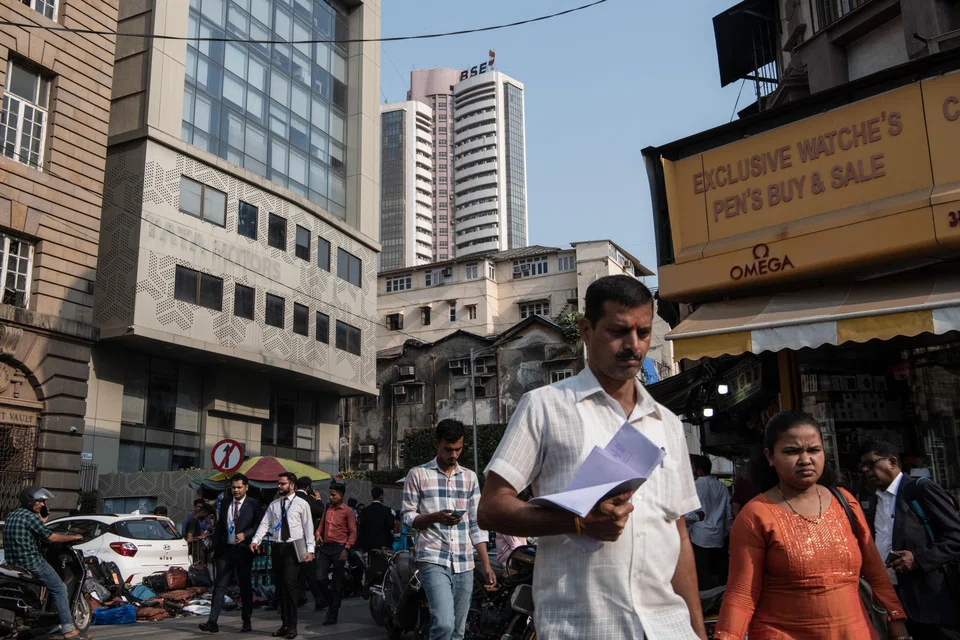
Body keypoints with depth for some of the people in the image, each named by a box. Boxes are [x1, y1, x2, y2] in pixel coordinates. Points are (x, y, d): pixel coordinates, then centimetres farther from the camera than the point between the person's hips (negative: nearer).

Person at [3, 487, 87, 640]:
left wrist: (43, 520, 19)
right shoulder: (30, 517, -15)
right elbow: (51, 537, -13)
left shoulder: (10, 516, 12)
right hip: (31, 562, -9)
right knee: (59, 589, -5)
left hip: (12, 562, 9)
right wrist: (74, 537, -1)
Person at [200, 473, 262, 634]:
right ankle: (212, 621, -3)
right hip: (225, 549, 3)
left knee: (245, 586, 7)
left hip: (243, 550, -3)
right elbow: (219, 526, 14)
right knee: (220, 585, -2)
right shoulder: (225, 504, 10)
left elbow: (259, 525, -7)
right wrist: (213, 547, 11)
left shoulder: (253, 505, -3)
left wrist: (245, 535, -20)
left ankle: (246, 622, 17)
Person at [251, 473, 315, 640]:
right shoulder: (273, 505, 12)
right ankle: (285, 624, 19)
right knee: (280, 586, 9)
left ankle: (292, 626, -3)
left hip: (293, 548, -5)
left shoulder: (301, 504, -1)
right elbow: (265, 524, 4)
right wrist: (256, 540, -11)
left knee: (289, 584, -11)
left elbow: (308, 527, -3)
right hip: (277, 547, 5)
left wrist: (310, 549, -9)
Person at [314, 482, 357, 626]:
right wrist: (318, 534, 0)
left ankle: (333, 614, 12)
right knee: (320, 578, -4)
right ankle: (331, 603, 21)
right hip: (325, 547, 5)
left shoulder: (347, 511, -3)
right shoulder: (327, 509, 13)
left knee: (337, 582, 3)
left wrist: (346, 549, -14)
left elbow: (353, 533, -5)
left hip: (339, 548, -5)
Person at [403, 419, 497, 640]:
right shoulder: (418, 474, 3)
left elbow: (476, 525, 13)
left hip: (465, 564, 4)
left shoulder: (469, 477, 13)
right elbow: (407, 516, 2)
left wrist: (486, 564, 5)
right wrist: (436, 517, -17)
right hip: (433, 560, -4)